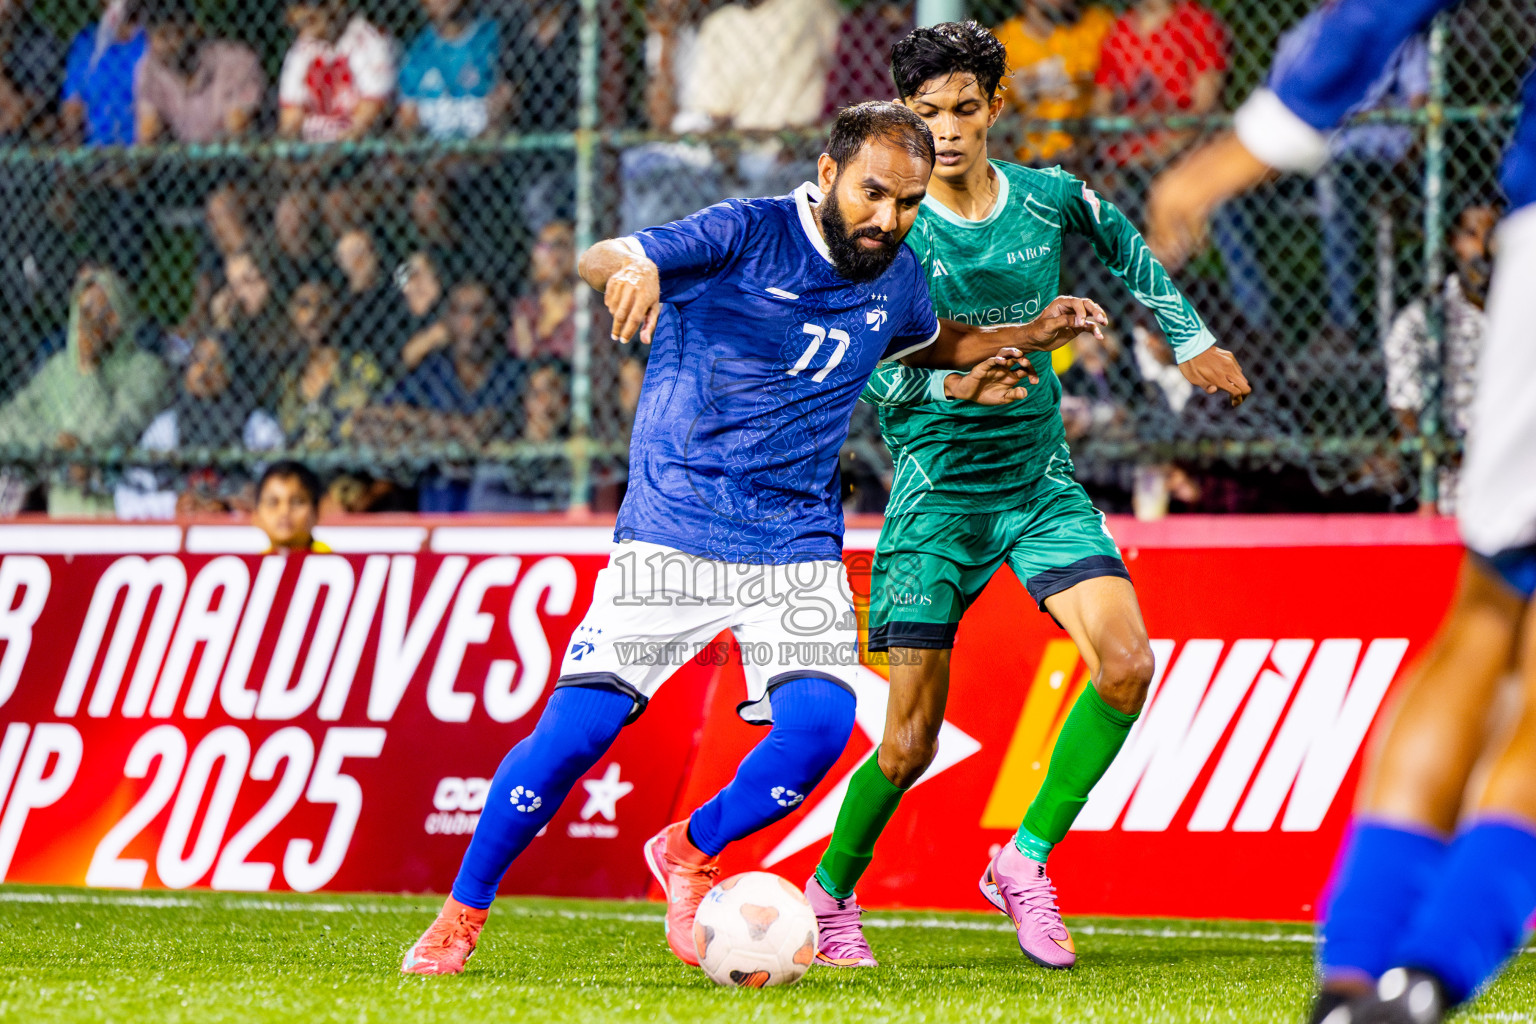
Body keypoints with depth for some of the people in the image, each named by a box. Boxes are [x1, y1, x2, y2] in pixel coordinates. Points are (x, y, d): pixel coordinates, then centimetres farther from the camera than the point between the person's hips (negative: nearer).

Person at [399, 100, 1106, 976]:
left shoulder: (897, 278, 8)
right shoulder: (749, 235, -10)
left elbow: (935, 341, 32)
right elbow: (603, 258, -20)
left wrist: (1028, 337, 17)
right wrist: (629, 268, -43)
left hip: (797, 548, 4)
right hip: (672, 533, -4)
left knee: (818, 723, -19)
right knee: (578, 725, -12)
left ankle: (690, 855, 9)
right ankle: (463, 913, 7)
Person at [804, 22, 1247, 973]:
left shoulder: (1050, 199, 0)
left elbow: (1123, 242, 23)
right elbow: (874, 381, -10)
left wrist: (1191, 338, 26)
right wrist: (951, 369, -28)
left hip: (1040, 476, 3)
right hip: (937, 487, -3)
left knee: (1126, 662, -19)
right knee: (912, 742, -4)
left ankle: (1025, 860, -4)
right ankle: (831, 893, 22)